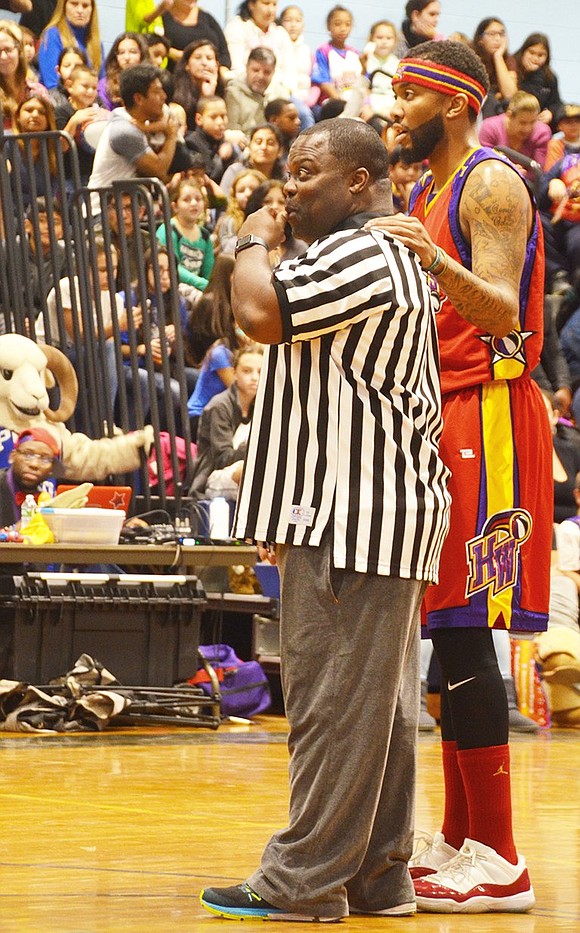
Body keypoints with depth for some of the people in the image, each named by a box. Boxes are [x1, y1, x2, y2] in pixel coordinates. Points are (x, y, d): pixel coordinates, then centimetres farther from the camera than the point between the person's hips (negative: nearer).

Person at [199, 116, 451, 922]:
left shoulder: (360, 257, -14)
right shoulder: (394, 261, 23)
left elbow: (261, 312, -25)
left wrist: (255, 243, -5)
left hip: (353, 519, -11)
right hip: (376, 515, 11)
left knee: (334, 701, -9)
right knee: (378, 702, 11)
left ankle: (306, 880, -7)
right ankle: (378, 876, 15)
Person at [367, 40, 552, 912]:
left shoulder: (492, 185, -9)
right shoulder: (426, 195, 20)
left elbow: (501, 312, -22)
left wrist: (438, 264, -37)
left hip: (487, 412, -10)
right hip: (441, 415, 10)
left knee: (465, 631, -12)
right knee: (452, 634, 10)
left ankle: (497, 863, -12)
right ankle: (460, 841, 15)